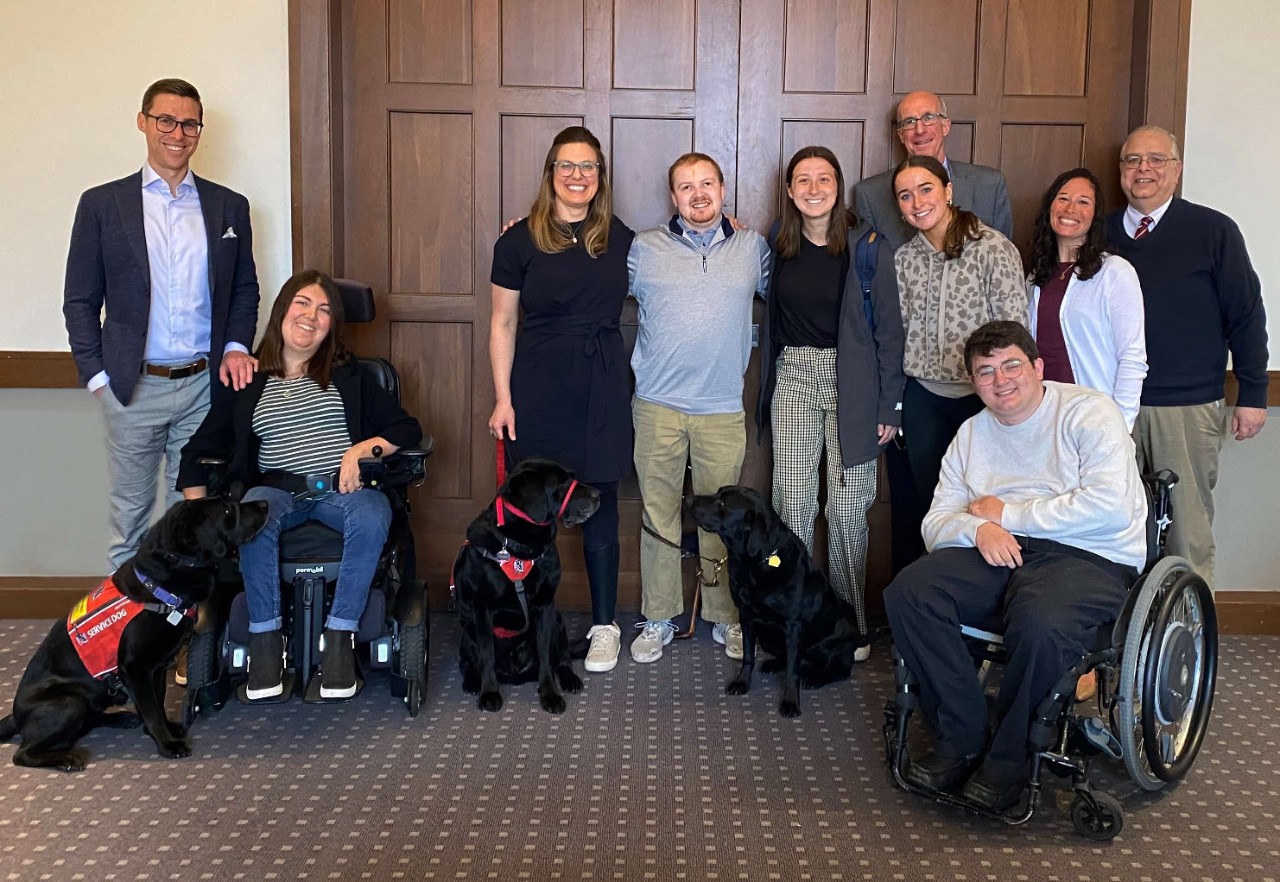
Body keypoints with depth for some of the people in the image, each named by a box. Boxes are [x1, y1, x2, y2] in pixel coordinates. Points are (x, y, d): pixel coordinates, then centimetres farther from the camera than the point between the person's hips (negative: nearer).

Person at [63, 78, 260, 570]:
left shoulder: (229, 207, 8)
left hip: (204, 383, 1)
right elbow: (80, 300, 4)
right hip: (132, 387, -1)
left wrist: (235, 346, -1)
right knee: (128, 513, 7)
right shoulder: (102, 204, 3)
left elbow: (244, 289, 15)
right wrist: (96, 374, -4)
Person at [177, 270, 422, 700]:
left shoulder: (348, 376, 16)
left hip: (342, 488, 0)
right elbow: (198, 452, 12)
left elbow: (408, 428, 10)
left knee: (372, 518, -35)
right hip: (276, 488, 0)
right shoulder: (247, 384, 16)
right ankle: (265, 637, -24)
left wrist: (366, 447, -10)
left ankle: (339, 636, -26)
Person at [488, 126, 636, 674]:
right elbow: (502, 323, 2)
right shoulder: (520, 240, 1)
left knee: (599, 500, 4)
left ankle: (605, 625, 15)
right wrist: (503, 397, -3)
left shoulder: (620, 239, 7)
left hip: (602, 384, 1)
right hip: (538, 383, -1)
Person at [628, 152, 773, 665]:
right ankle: (658, 618, 17)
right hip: (657, 405, 0)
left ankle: (725, 618, 20)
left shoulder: (752, 247, 10)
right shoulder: (643, 248, 6)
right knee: (659, 513, 6)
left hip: (723, 410, 1)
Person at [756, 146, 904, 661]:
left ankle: (850, 623, 14)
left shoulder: (867, 247, -5)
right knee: (792, 502, 1)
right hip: (793, 378, 3)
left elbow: (888, 329, -3)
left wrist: (890, 406, -5)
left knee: (848, 506, 0)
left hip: (851, 382, -3)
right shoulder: (778, 243, 6)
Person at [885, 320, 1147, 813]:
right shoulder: (972, 434, 18)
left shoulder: (1089, 413, 0)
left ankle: (1007, 761, -14)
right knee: (907, 593, -21)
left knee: (1040, 624, -38)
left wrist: (1008, 514, -9)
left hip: (1091, 557, -5)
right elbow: (935, 525, 12)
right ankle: (962, 742, -12)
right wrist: (978, 527, -13)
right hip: (997, 553, 6)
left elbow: (1111, 508, -15)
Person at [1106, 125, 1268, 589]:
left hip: (1189, 409, -3)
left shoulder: (1213, 231, -1)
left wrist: (1252, 395, -1)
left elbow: (1247, 315, 1)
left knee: (1187, 532, 3)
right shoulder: (1103, 233, 7)